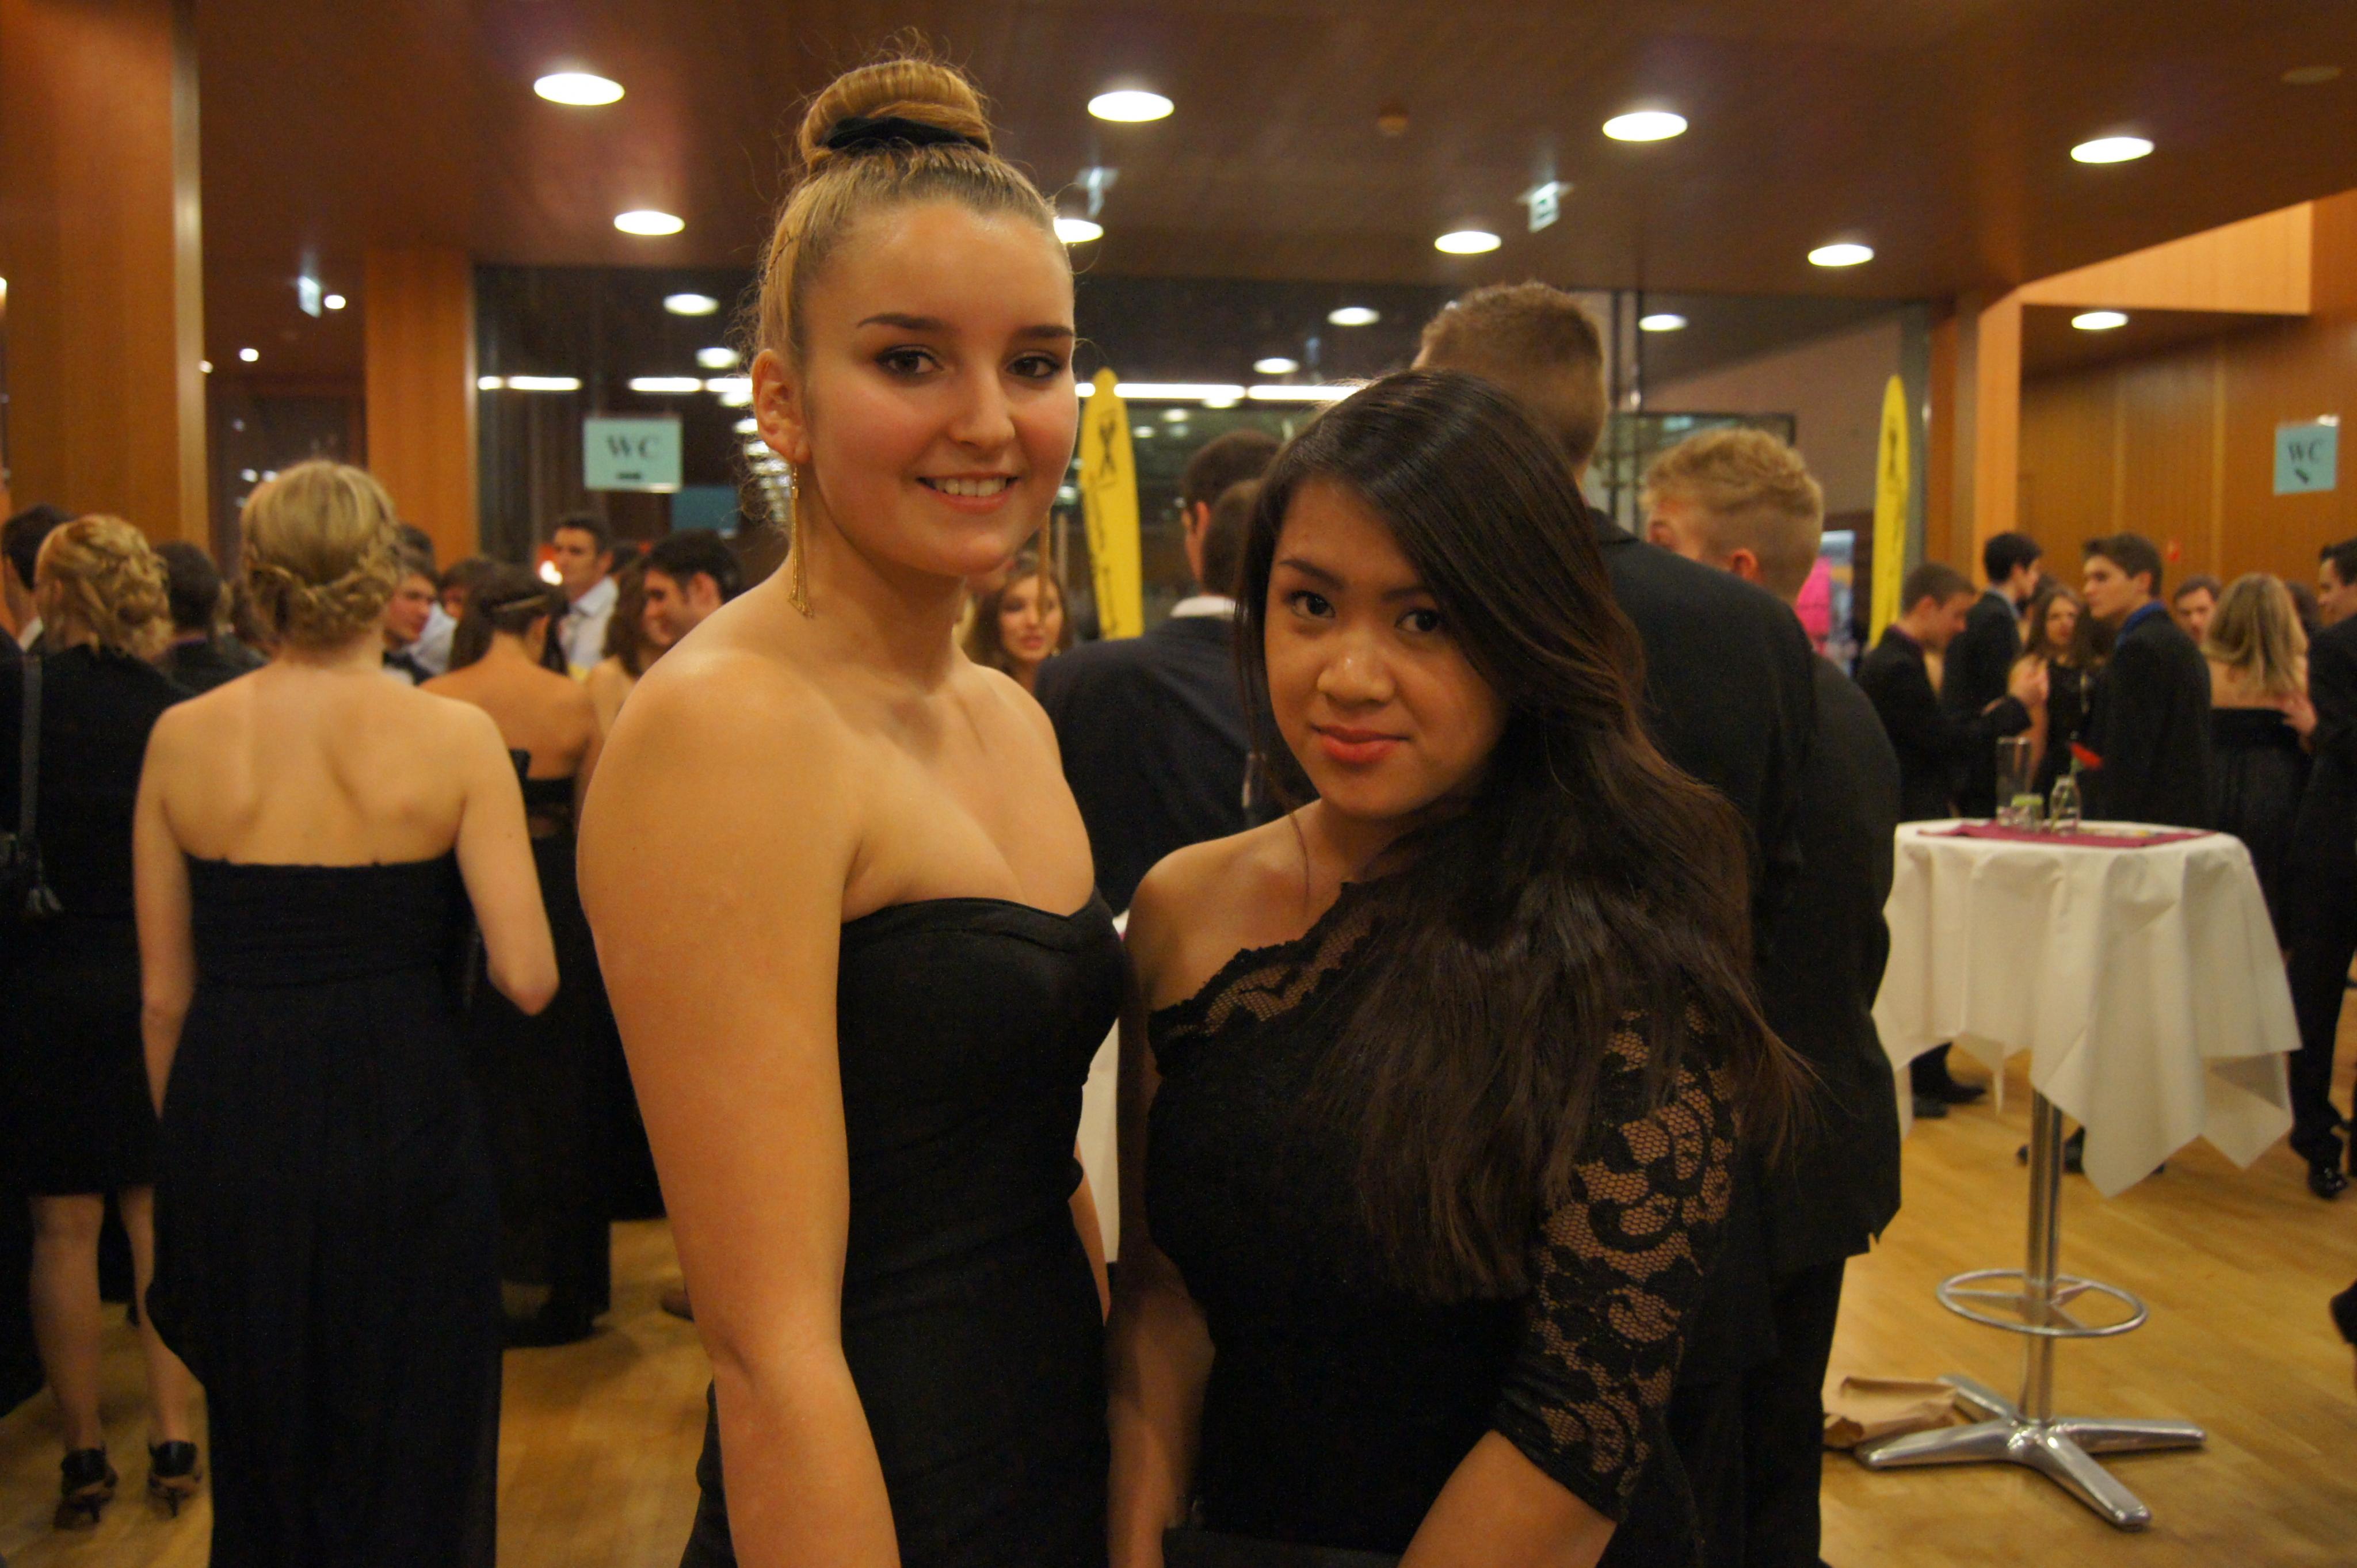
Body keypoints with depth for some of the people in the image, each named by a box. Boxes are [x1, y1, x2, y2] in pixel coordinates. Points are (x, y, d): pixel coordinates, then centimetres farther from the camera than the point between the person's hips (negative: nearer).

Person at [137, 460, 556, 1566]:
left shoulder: (183, 738, -2)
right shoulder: (454, 737, -10)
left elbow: (165, 995, 3)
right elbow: (527, 978, -14)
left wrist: (193, 1142, 16)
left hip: (229, 1125, 3)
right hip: (399, 1126, -3)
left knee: (257, 1453, 22)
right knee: (409, 1467, 14)